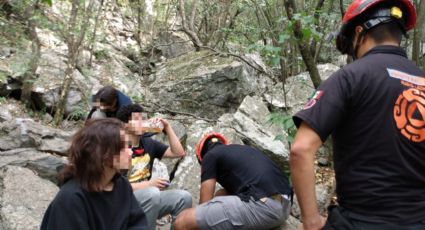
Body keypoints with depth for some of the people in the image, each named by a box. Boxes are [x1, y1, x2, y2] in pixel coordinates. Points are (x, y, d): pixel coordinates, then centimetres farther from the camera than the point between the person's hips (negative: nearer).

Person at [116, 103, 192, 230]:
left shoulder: (148, 143, 7)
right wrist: (149, 184, -23)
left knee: (184, 197, -15)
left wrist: (167, 127, 0)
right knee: (152, 193, -36)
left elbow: (179, 153, 8)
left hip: (148, 197, 6)